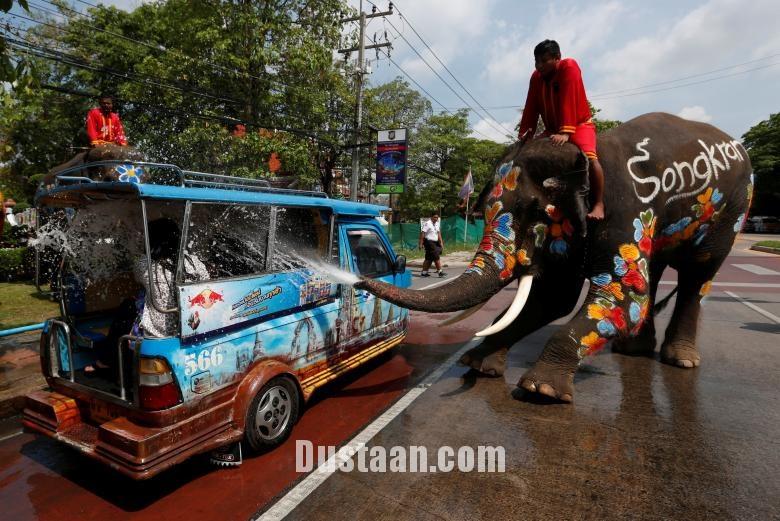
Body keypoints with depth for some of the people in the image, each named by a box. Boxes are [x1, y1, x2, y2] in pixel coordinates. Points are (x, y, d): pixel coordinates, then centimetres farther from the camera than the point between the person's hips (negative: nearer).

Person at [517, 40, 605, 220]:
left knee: (590, 156, -31)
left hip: (579, 125, -6)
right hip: (552, 129, 6)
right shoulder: (536, 77, -1)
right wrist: (524, 133, -11)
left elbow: (568, 101, -29)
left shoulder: (569, 68, -17)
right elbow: (531, 107, -3)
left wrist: (565, 132, -38)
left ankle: (598, 205, -26)